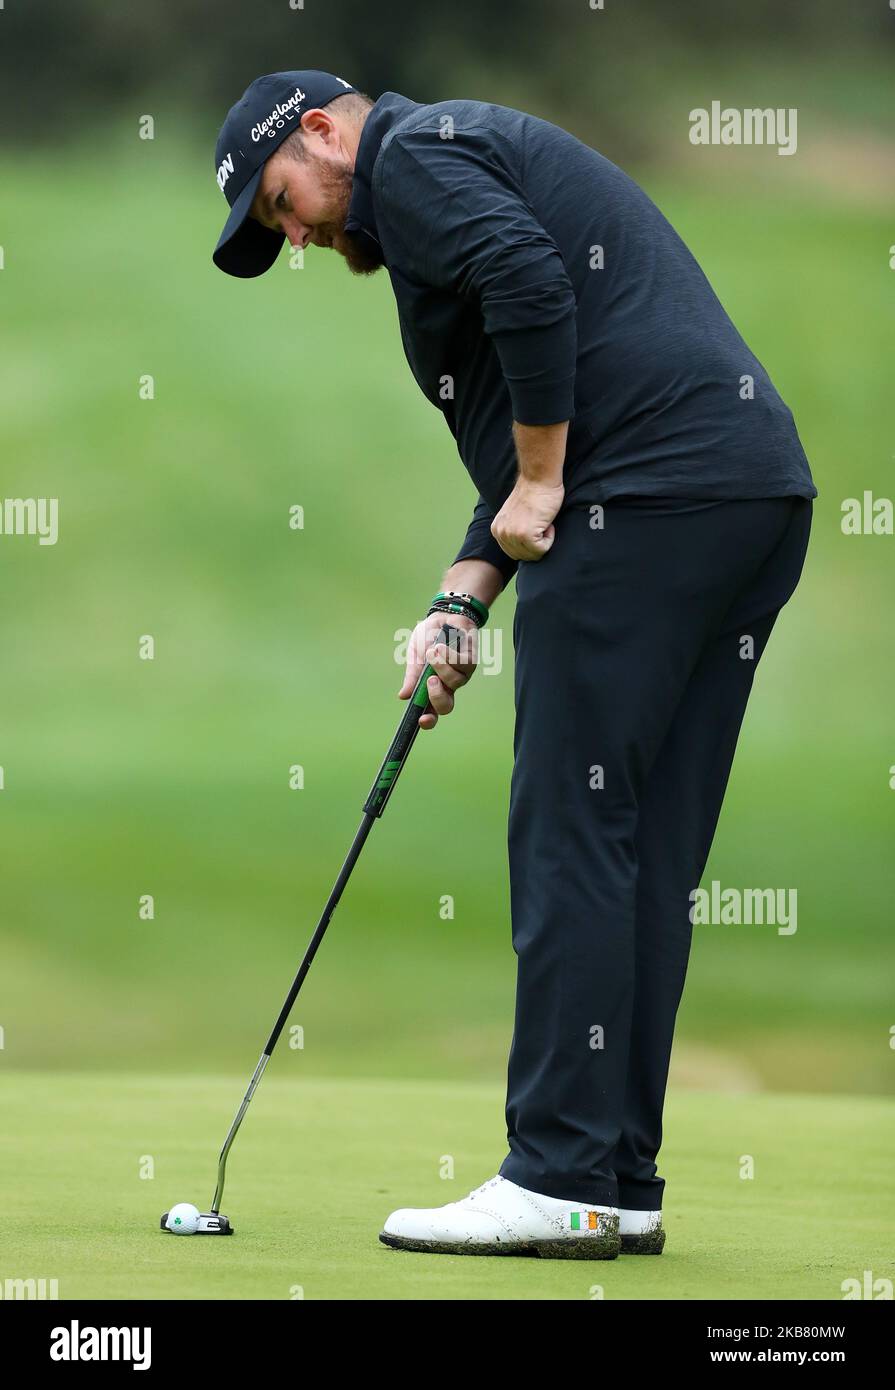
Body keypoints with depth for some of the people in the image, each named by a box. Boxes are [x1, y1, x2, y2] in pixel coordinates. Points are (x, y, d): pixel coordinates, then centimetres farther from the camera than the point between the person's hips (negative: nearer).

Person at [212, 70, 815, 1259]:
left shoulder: (412, 153, 2)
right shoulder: (485, 163, 31)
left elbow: (531, 286, -19)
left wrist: (539, 486, -9)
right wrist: (462, 597, 15)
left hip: (649, 496, -10)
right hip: (760, 497, 10)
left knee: (572, 836, -7)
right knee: (648, 856, 9)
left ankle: (560, 1182, -8)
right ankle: (620, 1185, 10)